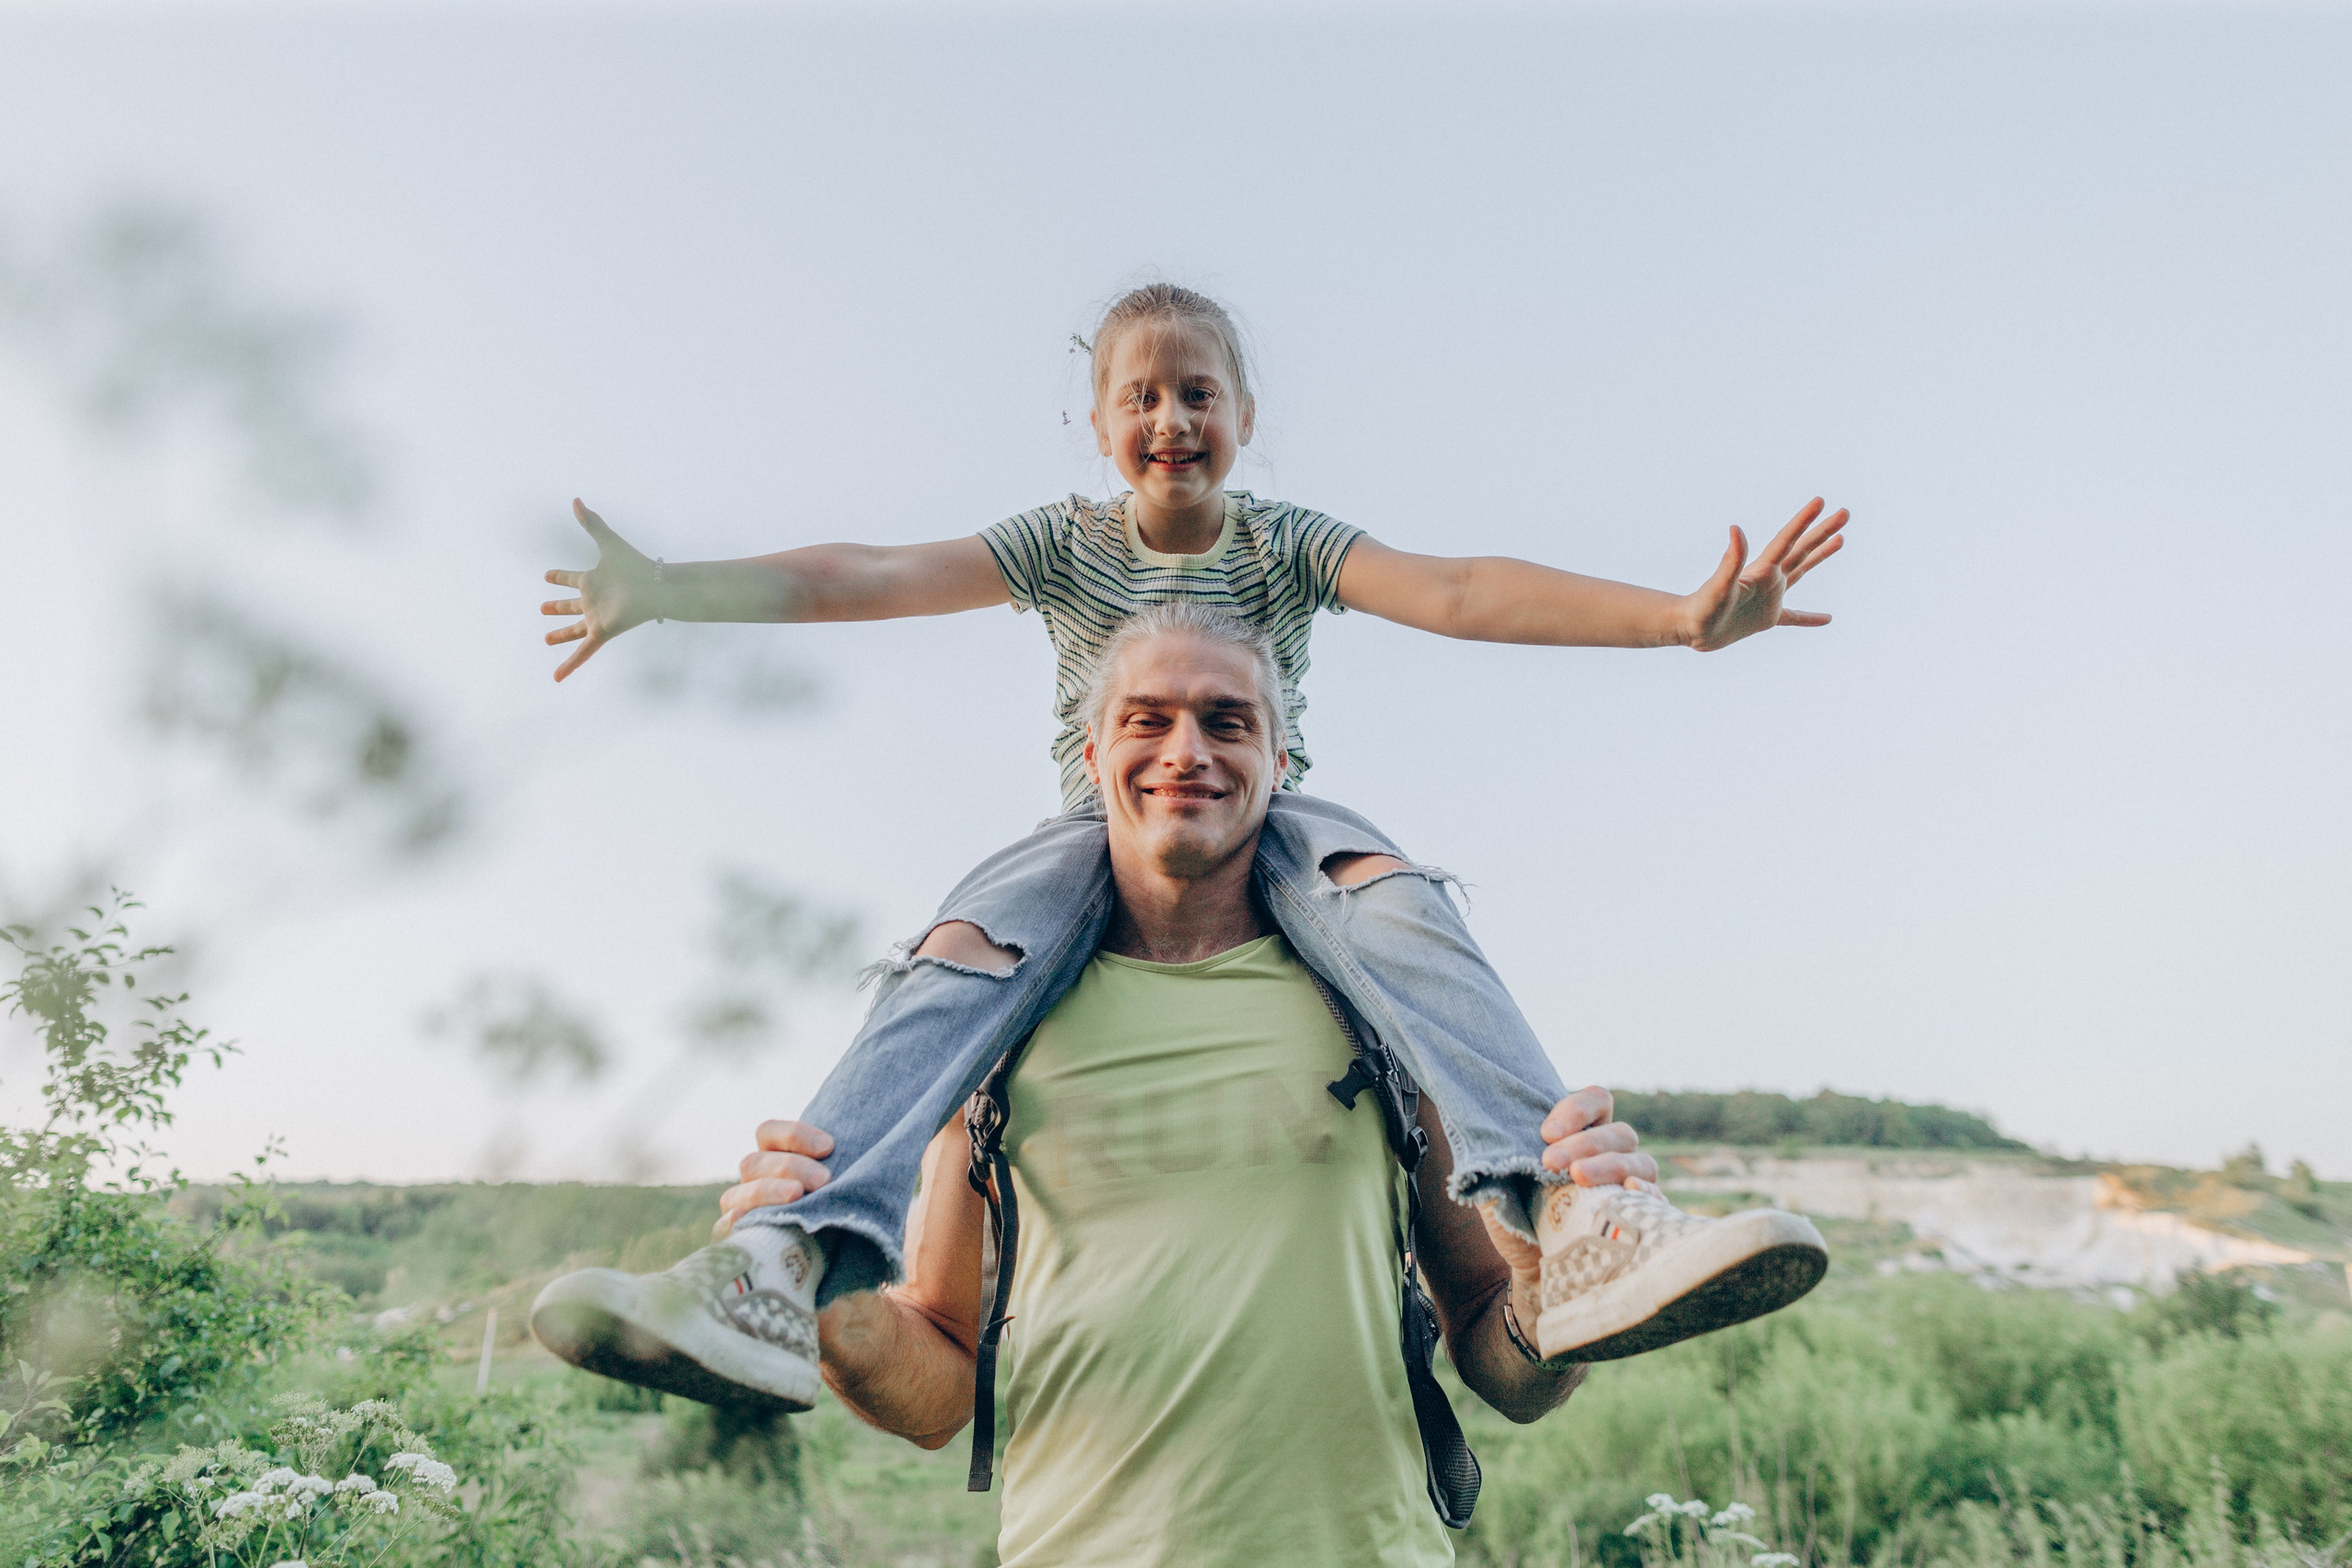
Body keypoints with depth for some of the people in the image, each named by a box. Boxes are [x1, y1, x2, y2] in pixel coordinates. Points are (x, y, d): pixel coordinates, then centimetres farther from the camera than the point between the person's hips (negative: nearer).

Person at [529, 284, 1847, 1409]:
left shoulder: (1290, 543, 4)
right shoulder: (1065, 544, 7)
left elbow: (1455, 593, -12)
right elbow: (873, 577, -5)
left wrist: (1680, 615, -27)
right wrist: (671, 590, -18)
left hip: (1270, 818, 0)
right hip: (1104, 825, 0)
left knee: (1396, 898, -33)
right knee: (963, 949, -30)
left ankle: (1542, 1212, -48)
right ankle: (812, 1263, -44)